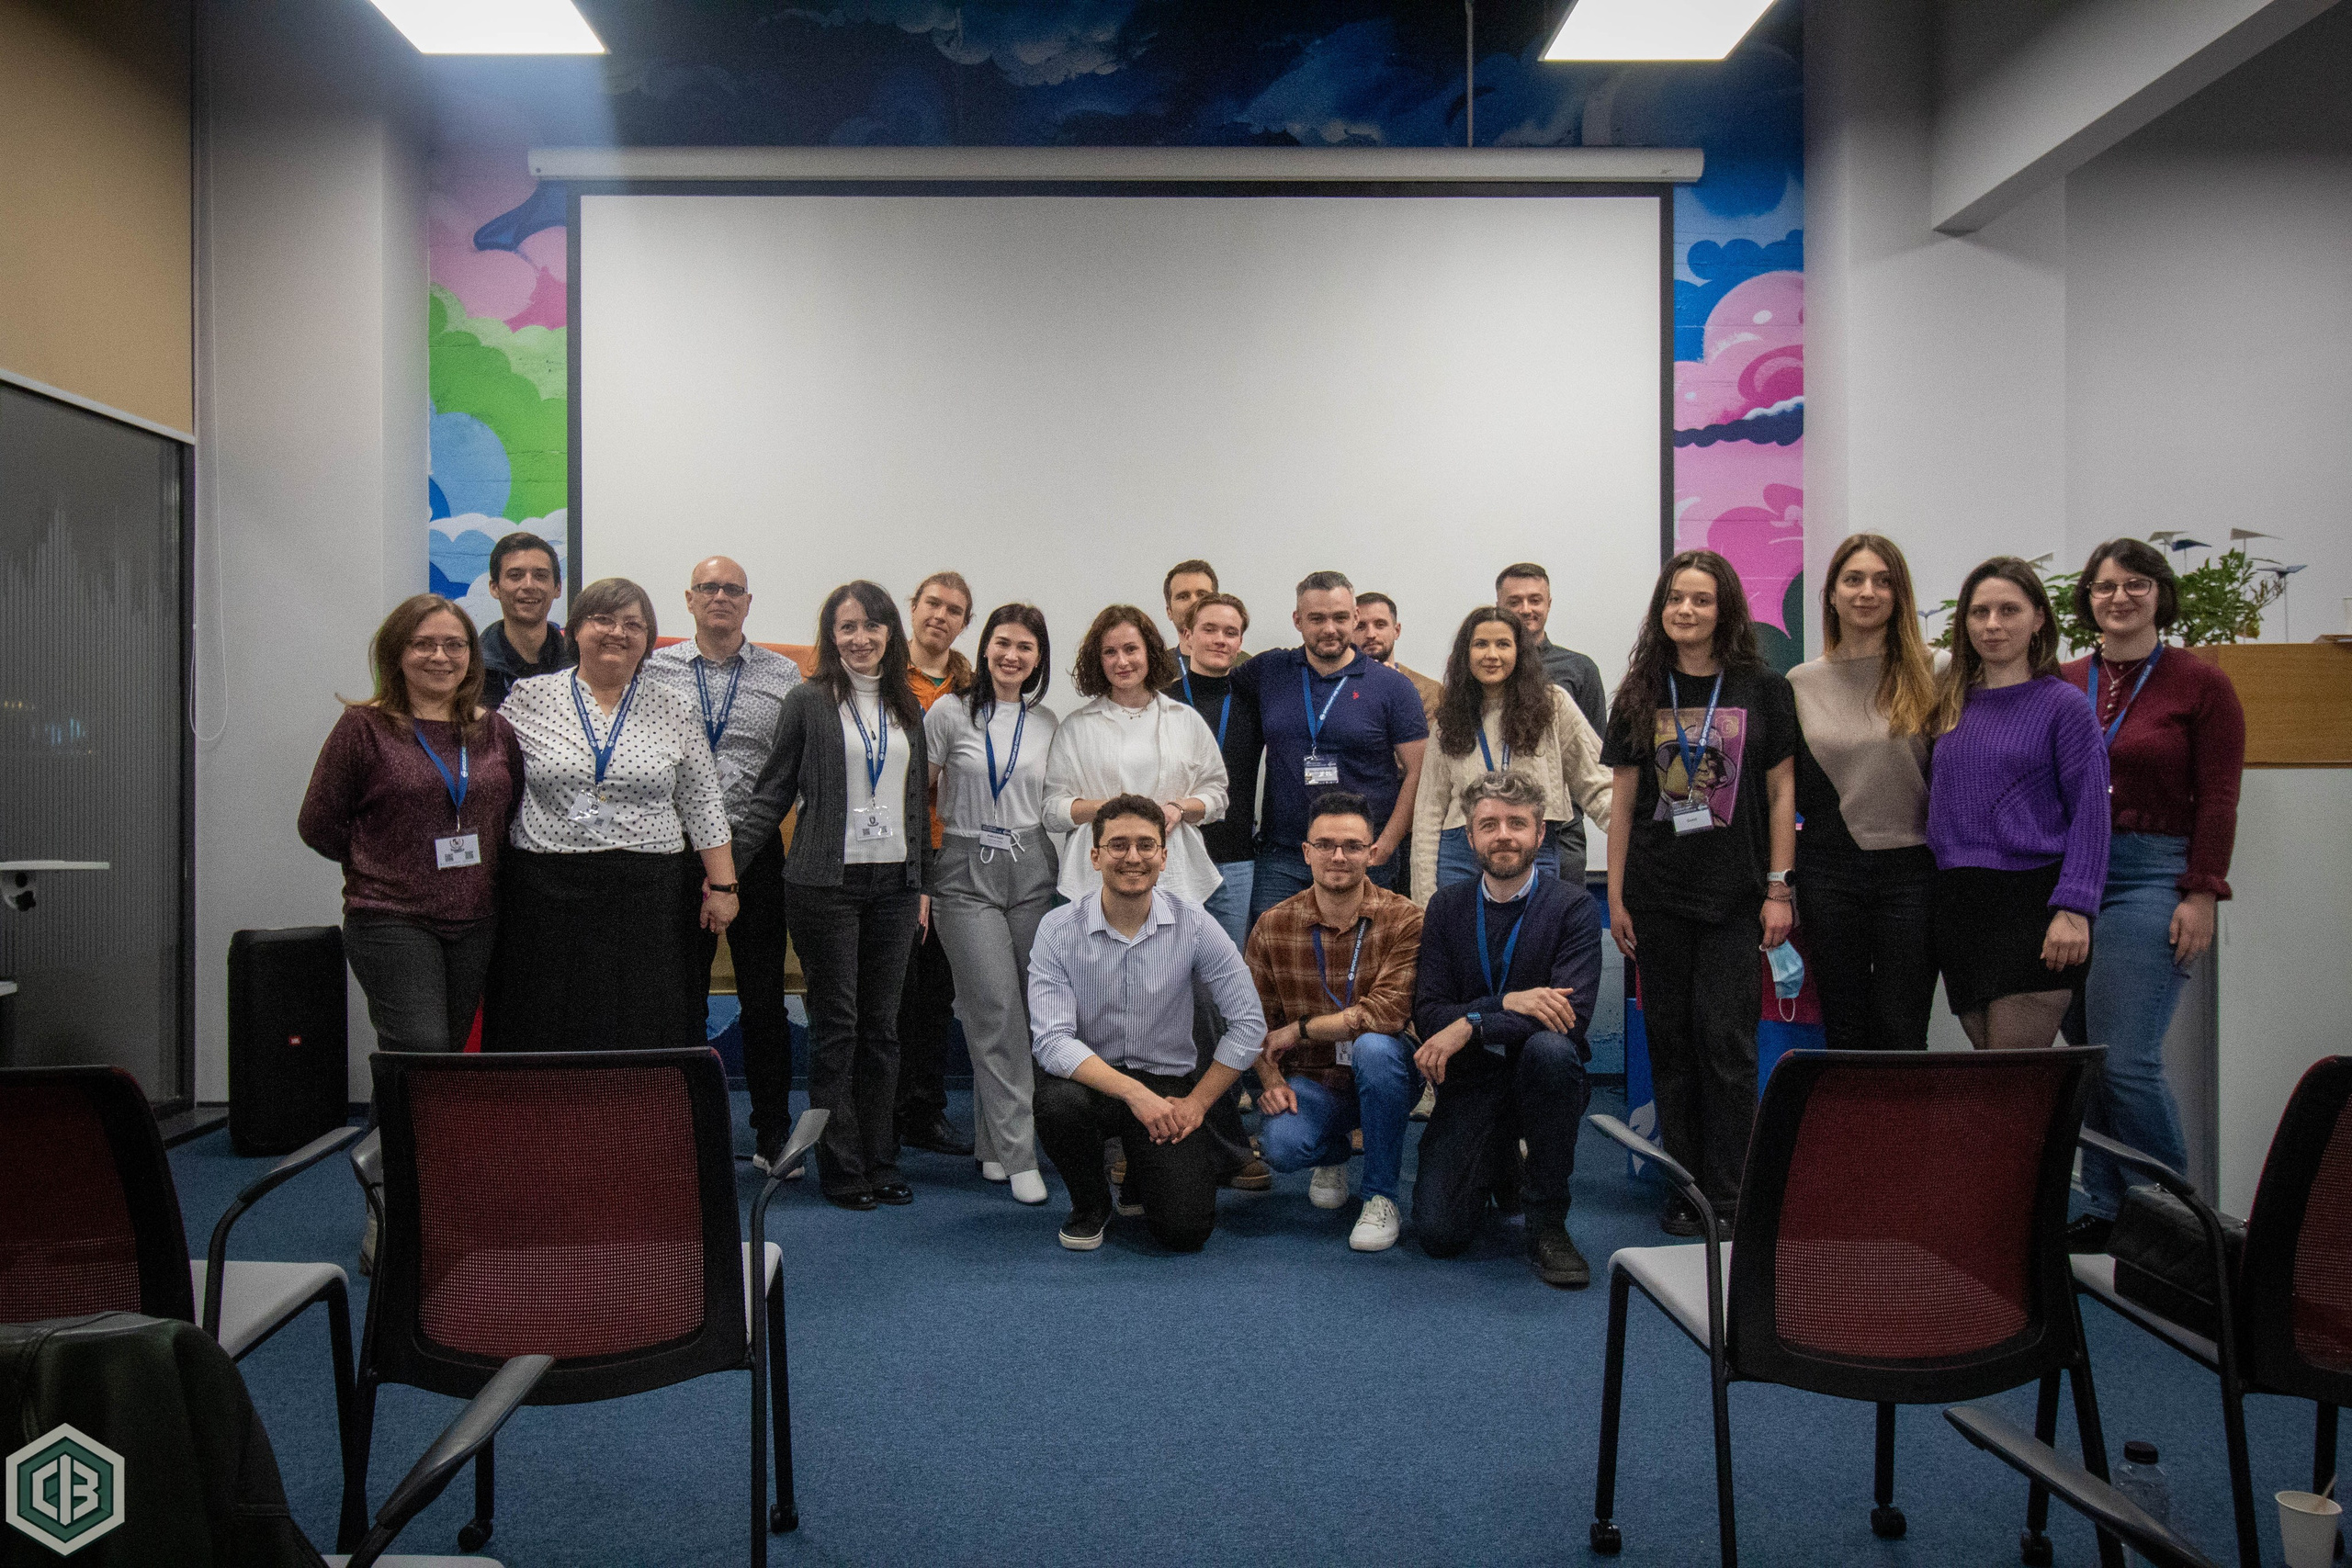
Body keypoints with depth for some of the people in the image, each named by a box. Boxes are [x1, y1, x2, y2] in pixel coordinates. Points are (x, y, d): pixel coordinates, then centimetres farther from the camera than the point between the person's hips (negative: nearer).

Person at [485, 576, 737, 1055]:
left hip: (649, 899, 1)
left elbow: (703, 807, 8)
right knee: (549, 1044, 2)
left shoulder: (676, 711, 7)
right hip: (547, 892, 0)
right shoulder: (528, 698, 5)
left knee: (644, 1042, 1)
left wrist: (723, 885, 2)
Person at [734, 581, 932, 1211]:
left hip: (894, 882, 4)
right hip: (826, 883, -4)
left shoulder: (907, 708, 12)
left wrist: (921, 881, 14)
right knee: (835, 1026, 0)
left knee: (882, 1026, 8)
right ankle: (841, 1170, 10)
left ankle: (880, 1163, 17)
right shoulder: (809, 701, -1)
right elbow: (772, 793, 0)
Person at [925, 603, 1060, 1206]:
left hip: (1032, 870, 3)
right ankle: (1017, 1154, -3)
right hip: (967, 873, -3)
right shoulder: (950, 712, -1)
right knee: (998, 1011, -9)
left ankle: (992, 1142, 20)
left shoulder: (1047, 723, 10)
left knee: (1022, 1010, 3)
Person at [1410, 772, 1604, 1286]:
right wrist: (1507, 1003, -22)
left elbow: (1573, 1015, -20)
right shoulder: (1446, 907, 2)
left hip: (1543, 1082, -2)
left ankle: (1547, 1223, -18)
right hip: (1470, 1084, 2)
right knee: (1438, 1233, -14)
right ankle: (1499, 1165, 23)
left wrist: (1471, 1024, -26)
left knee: (1548, 1047, -37)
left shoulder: (1573, 906, -7)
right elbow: (1428, 1016, -6)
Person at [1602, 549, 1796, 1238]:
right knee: (1671, 1040, 7)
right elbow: (1623, 801, 7)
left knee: (1726, 1040, -3)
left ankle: (1726, 1194, 8)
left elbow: (1781, 794, 3)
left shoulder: (1762, 690, 1)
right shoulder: (1640, 694, 7)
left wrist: (1778, 889, -3)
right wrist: (1616, 896, 4)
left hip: (1735, 895, -2)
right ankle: (1684, 1187, 18)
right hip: (1658, 896, 2)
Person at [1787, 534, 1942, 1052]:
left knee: (1903, 1035, 1)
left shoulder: (1931, 677, 2)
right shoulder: (1801, 683, 7)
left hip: (1911, 872, -1)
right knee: (1845, 1034, 8)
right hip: (1829, 874, 2)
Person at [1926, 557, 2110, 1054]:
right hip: (1958, 910, 5)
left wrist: (2073, 910, -15)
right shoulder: (1951, 705, 13)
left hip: (2031, 902, -5)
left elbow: (2090, 813, -6)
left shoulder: (2064, 704, -1)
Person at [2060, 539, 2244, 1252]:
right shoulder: (2063, 684, 10)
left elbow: (2217, 800, -3)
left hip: (2152, 873, -4)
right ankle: (2105, 1209, 18)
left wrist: (2201, 896, -9)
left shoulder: (2201, 684, 1)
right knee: (2088, 1056, 7)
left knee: (2127, 1060, -10)